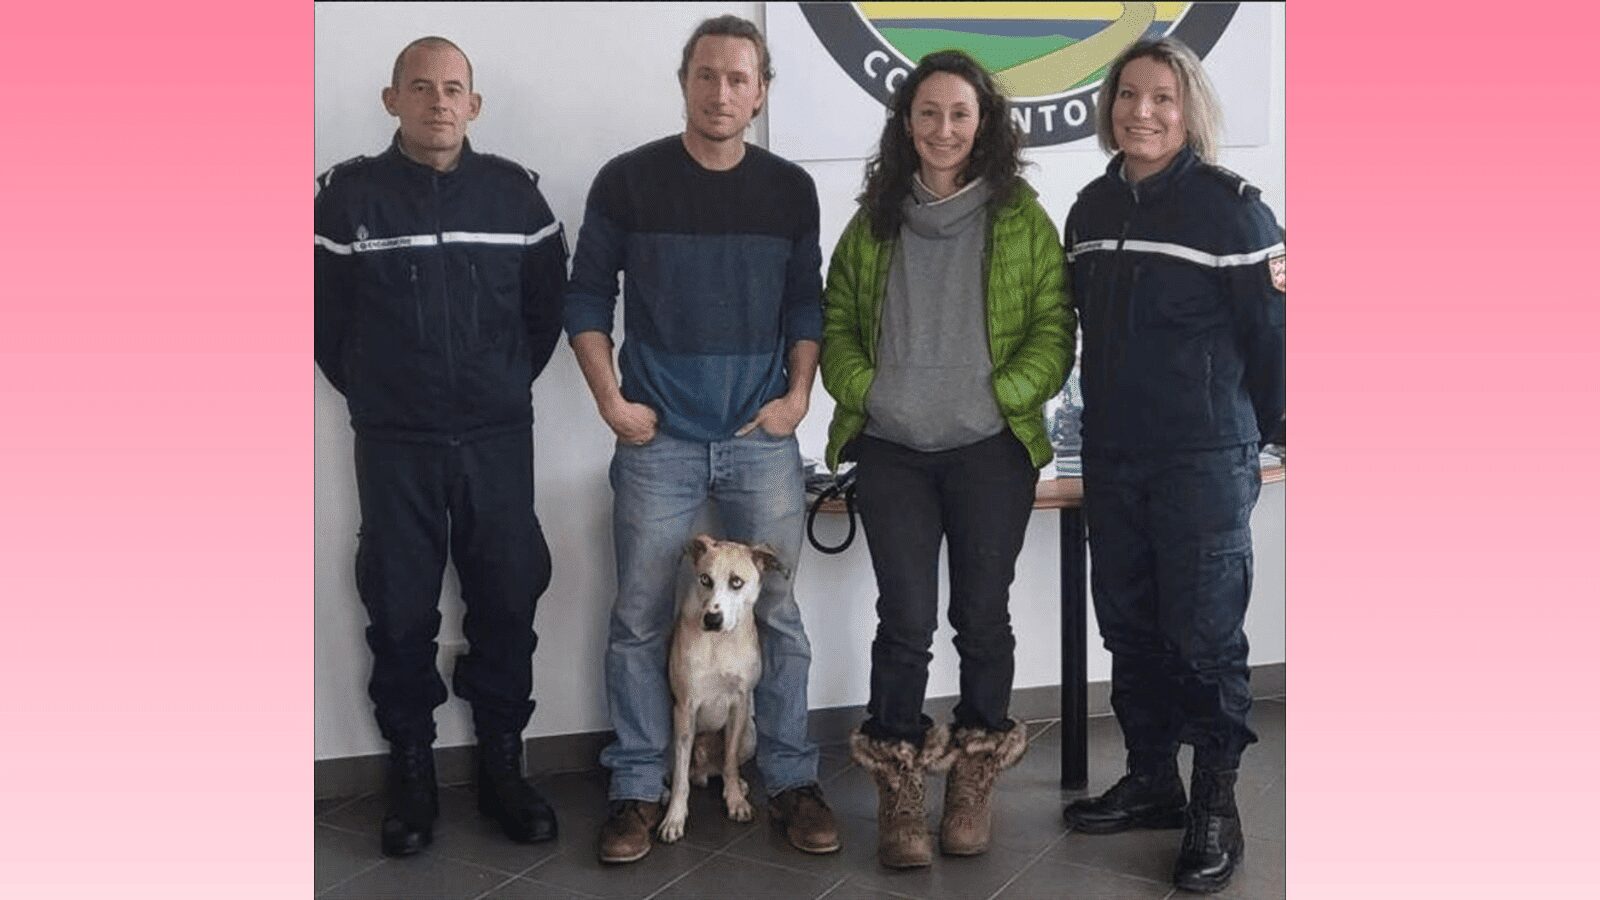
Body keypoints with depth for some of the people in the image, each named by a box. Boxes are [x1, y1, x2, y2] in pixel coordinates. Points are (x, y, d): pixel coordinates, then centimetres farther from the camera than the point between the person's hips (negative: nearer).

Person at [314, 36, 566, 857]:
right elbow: (324, 317, 3)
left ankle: (503, 766, 20)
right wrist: (374, 394, 6)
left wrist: (508, 385, 9)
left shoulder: (515, 192, 2)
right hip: (394, 445, -1)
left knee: (507, 603, 5)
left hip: (499, 439, 1)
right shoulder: (347, 195, -2)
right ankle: (411, 772, 19)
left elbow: (548, 304, 10)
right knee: (399, 612, 5)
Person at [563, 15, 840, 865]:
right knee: (640, 619, 3)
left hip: (762, 438, 2)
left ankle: (791, 781, 19)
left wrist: (798, 394, -1)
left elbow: (806, 302, 11)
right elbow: (587, 296, 2)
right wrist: (611, 400, -5)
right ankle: (637, 790, 16)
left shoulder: (790, 189, 4)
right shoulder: (627, 180, -2)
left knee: (777, 612, 6)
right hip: (657, 439, -1)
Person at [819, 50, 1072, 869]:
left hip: (991, 449, -1)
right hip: (890, 449, 1)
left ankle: (973, 780, 23)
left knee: (982, 617, 6)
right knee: (905, 620, -2)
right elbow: (837, 323, 11)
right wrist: (864, 390, -5)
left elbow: (1053, 331, 0)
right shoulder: (873, 221, 10)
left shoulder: (1022, 219, 3)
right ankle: (897, 792, 12)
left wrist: (1002, 394, -13)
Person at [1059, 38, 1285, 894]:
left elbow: (1274, 326, -7)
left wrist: (1272, 430, -3)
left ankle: (1216, 809, 11)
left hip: (1206, 460, -6)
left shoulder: (1231, 206, -9)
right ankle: (1151, 781, 28)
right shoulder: (1092, 208, 9)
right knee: (1128, 623, 13)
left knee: (1205, 631, -2)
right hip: (1112, 457, 6)